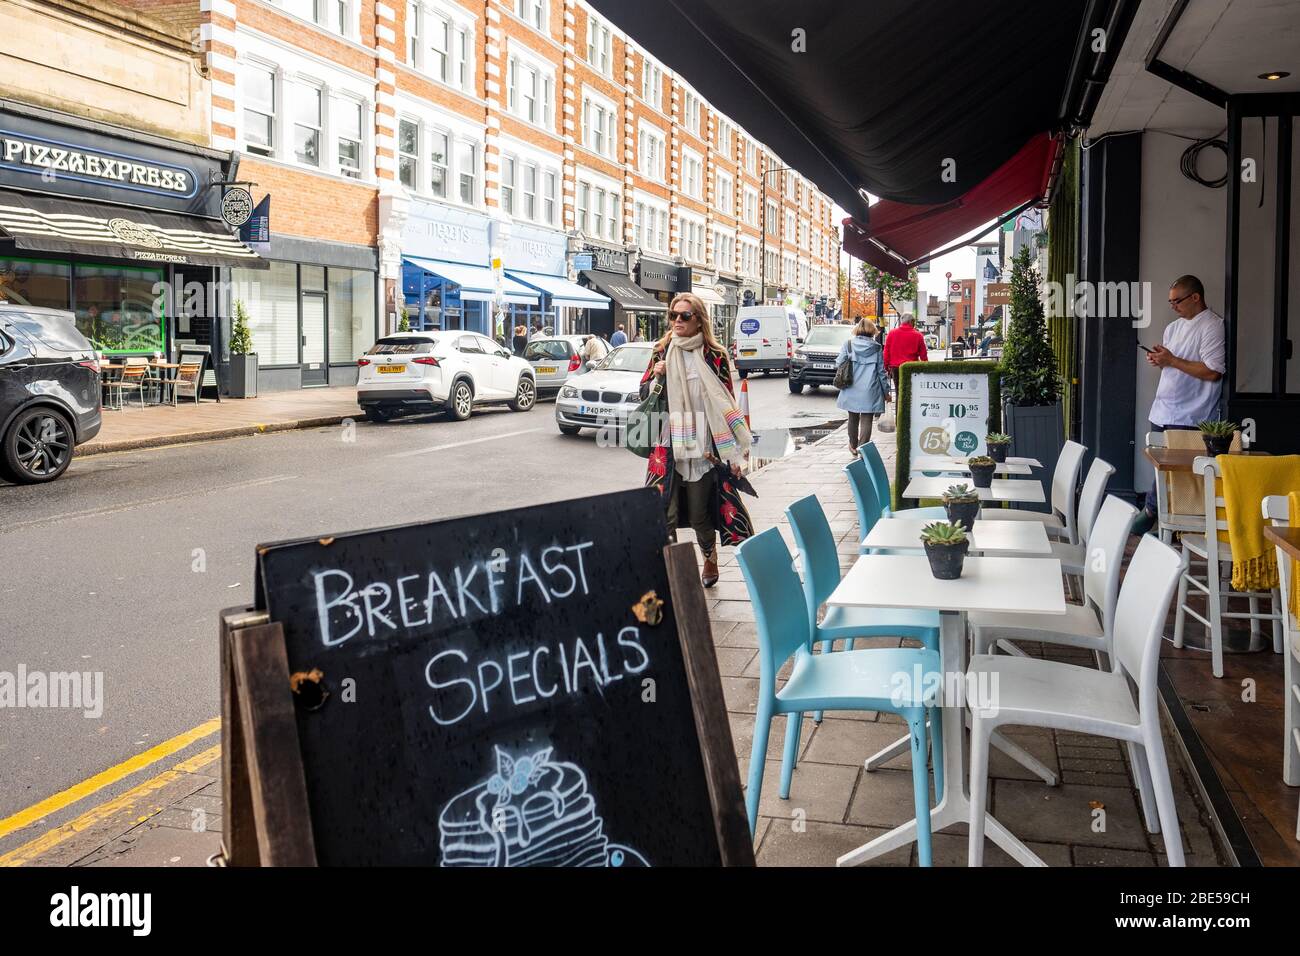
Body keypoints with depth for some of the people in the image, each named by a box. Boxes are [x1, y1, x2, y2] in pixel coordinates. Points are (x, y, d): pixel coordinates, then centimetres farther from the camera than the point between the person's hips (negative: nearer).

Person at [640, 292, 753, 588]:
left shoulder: (715, 357, 0)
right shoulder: (662, 351, 8)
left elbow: (726, 405, 2)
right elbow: (644, 396, 14)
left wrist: (733, 452, -2)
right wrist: (656, 377, -8)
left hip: (703, 447, -2)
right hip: (667, 446, 2)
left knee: (699, 514, 7)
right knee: (664, 514, -7)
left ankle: (710, 560, 34)